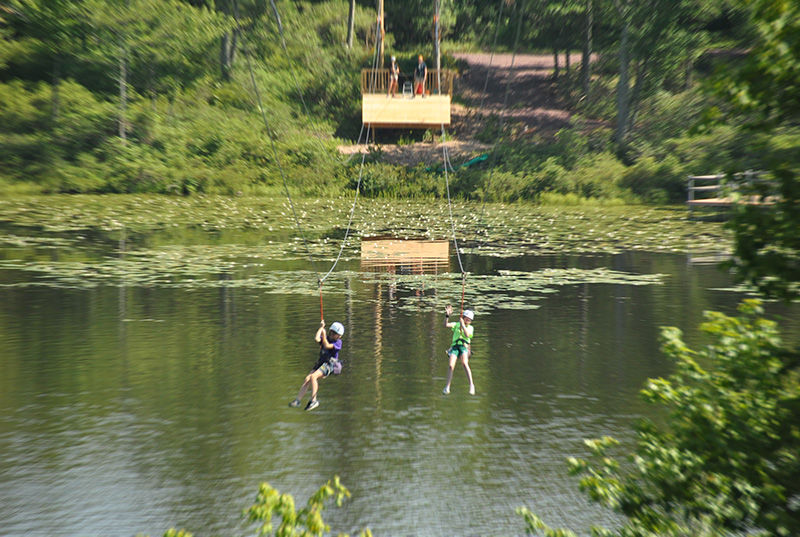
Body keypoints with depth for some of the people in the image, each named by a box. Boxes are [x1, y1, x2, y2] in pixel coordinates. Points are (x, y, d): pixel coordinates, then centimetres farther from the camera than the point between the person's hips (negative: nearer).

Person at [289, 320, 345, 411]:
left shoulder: (338, 342, 0)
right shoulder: (326, 339, 14)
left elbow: (327, 346, -16)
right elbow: (316, 339, -7)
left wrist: (324, 335, -4)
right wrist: (321, 328, -1)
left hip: (329, 365, -6)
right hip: (321, 363, 6)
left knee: (313, 376, -28)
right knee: (307, 379, -14)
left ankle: (313, 401, -27)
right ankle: (298, 400, -13)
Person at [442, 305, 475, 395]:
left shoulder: (471, 327, 15)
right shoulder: (456, 324, 17)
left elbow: (467, 335, -5)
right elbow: (446, 324, 1)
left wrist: (463, 324, -6)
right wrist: (447, 315, -13)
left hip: (464, 347, -1)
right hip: (454, 346, 1)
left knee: (465, 363, -28)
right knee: (451, 366, -17)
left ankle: (471, 385, -26)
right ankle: (447, 387, -5)